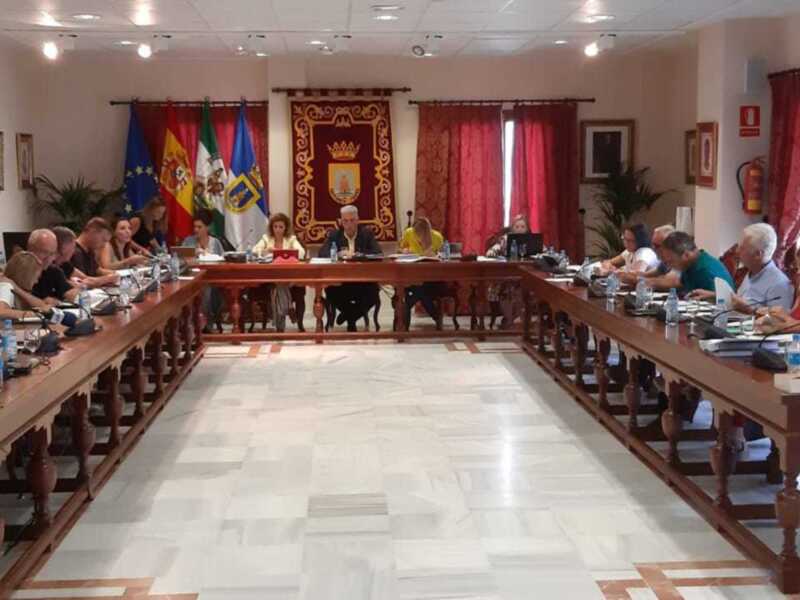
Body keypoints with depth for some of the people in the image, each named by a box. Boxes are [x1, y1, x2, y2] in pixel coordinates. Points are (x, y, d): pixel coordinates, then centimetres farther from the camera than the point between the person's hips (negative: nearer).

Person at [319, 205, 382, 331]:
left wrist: (358, 255, -22)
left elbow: (378, 253, -6)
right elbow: (322, 253, -5)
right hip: (339, 281, 1)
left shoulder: (367, 234, 8)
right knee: (330, 293, -29)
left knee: (373, 294, -29)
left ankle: (349, 314, 3)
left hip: (363, 281, 0)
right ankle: (351, 317, 5)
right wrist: (338, 254, -25)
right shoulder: (333, 235, 9)